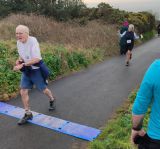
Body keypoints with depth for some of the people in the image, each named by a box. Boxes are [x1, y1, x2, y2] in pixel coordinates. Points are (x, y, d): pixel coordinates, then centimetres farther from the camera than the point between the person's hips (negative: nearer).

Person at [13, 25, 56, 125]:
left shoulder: (33, 41, -23)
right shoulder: (18, 42, -1)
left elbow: (37, 59, -30)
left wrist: (22, 65, -32)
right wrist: (19, 60, -8)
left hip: (36, 70, -6)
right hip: (26, 71, 6)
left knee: (43, 89, 13)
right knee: (23, 92, -1)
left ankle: (52, 100, 46)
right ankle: (28, 114, 14)